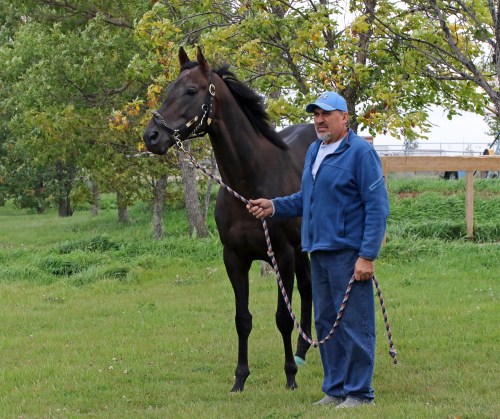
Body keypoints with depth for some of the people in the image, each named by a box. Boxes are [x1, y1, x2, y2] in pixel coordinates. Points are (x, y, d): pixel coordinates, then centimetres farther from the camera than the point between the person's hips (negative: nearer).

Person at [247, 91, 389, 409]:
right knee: (326, 323, 13)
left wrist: (368, 255, -19)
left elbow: (377, 207, -14)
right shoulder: (314, 151, 16)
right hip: (319, 251, 9)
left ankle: (359, 392, 3)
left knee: (354, 323, -4)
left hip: (348, 252, -9)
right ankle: (335, 390, 22)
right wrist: (274, 207, 9)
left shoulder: (361, 152, -10)